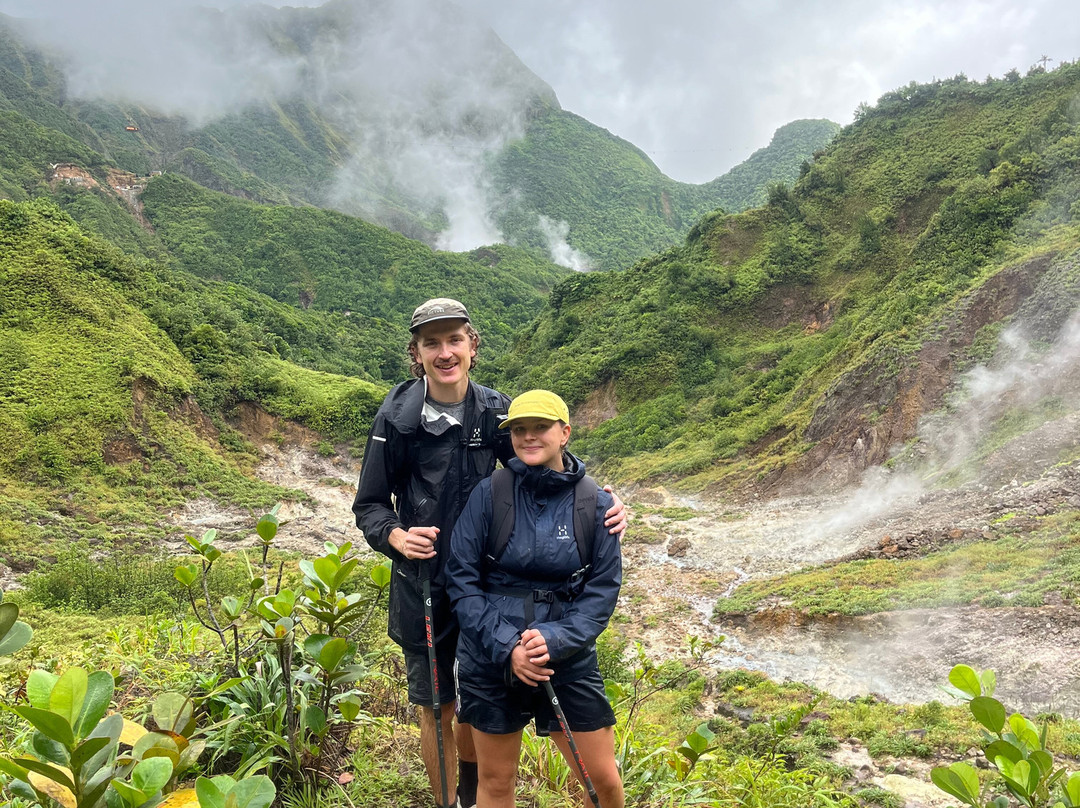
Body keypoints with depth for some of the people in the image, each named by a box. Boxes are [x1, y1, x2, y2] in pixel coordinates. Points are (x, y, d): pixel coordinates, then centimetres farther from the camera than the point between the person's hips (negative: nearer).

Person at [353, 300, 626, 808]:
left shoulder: (496, 411, -6)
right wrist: (395, 536, -24)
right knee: (436, 710, 11)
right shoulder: (397, 418, -11)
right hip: (423, 588, -2)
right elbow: (369, 503, -3)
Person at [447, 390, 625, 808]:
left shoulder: (595, 502, -5)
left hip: (568, 659, 1)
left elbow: (603, 587, -4)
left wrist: (555, 639, -18)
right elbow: (461, 578, -8)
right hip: (490, 659, 0)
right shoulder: (488, 493, -8)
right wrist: (505, 647, -17)